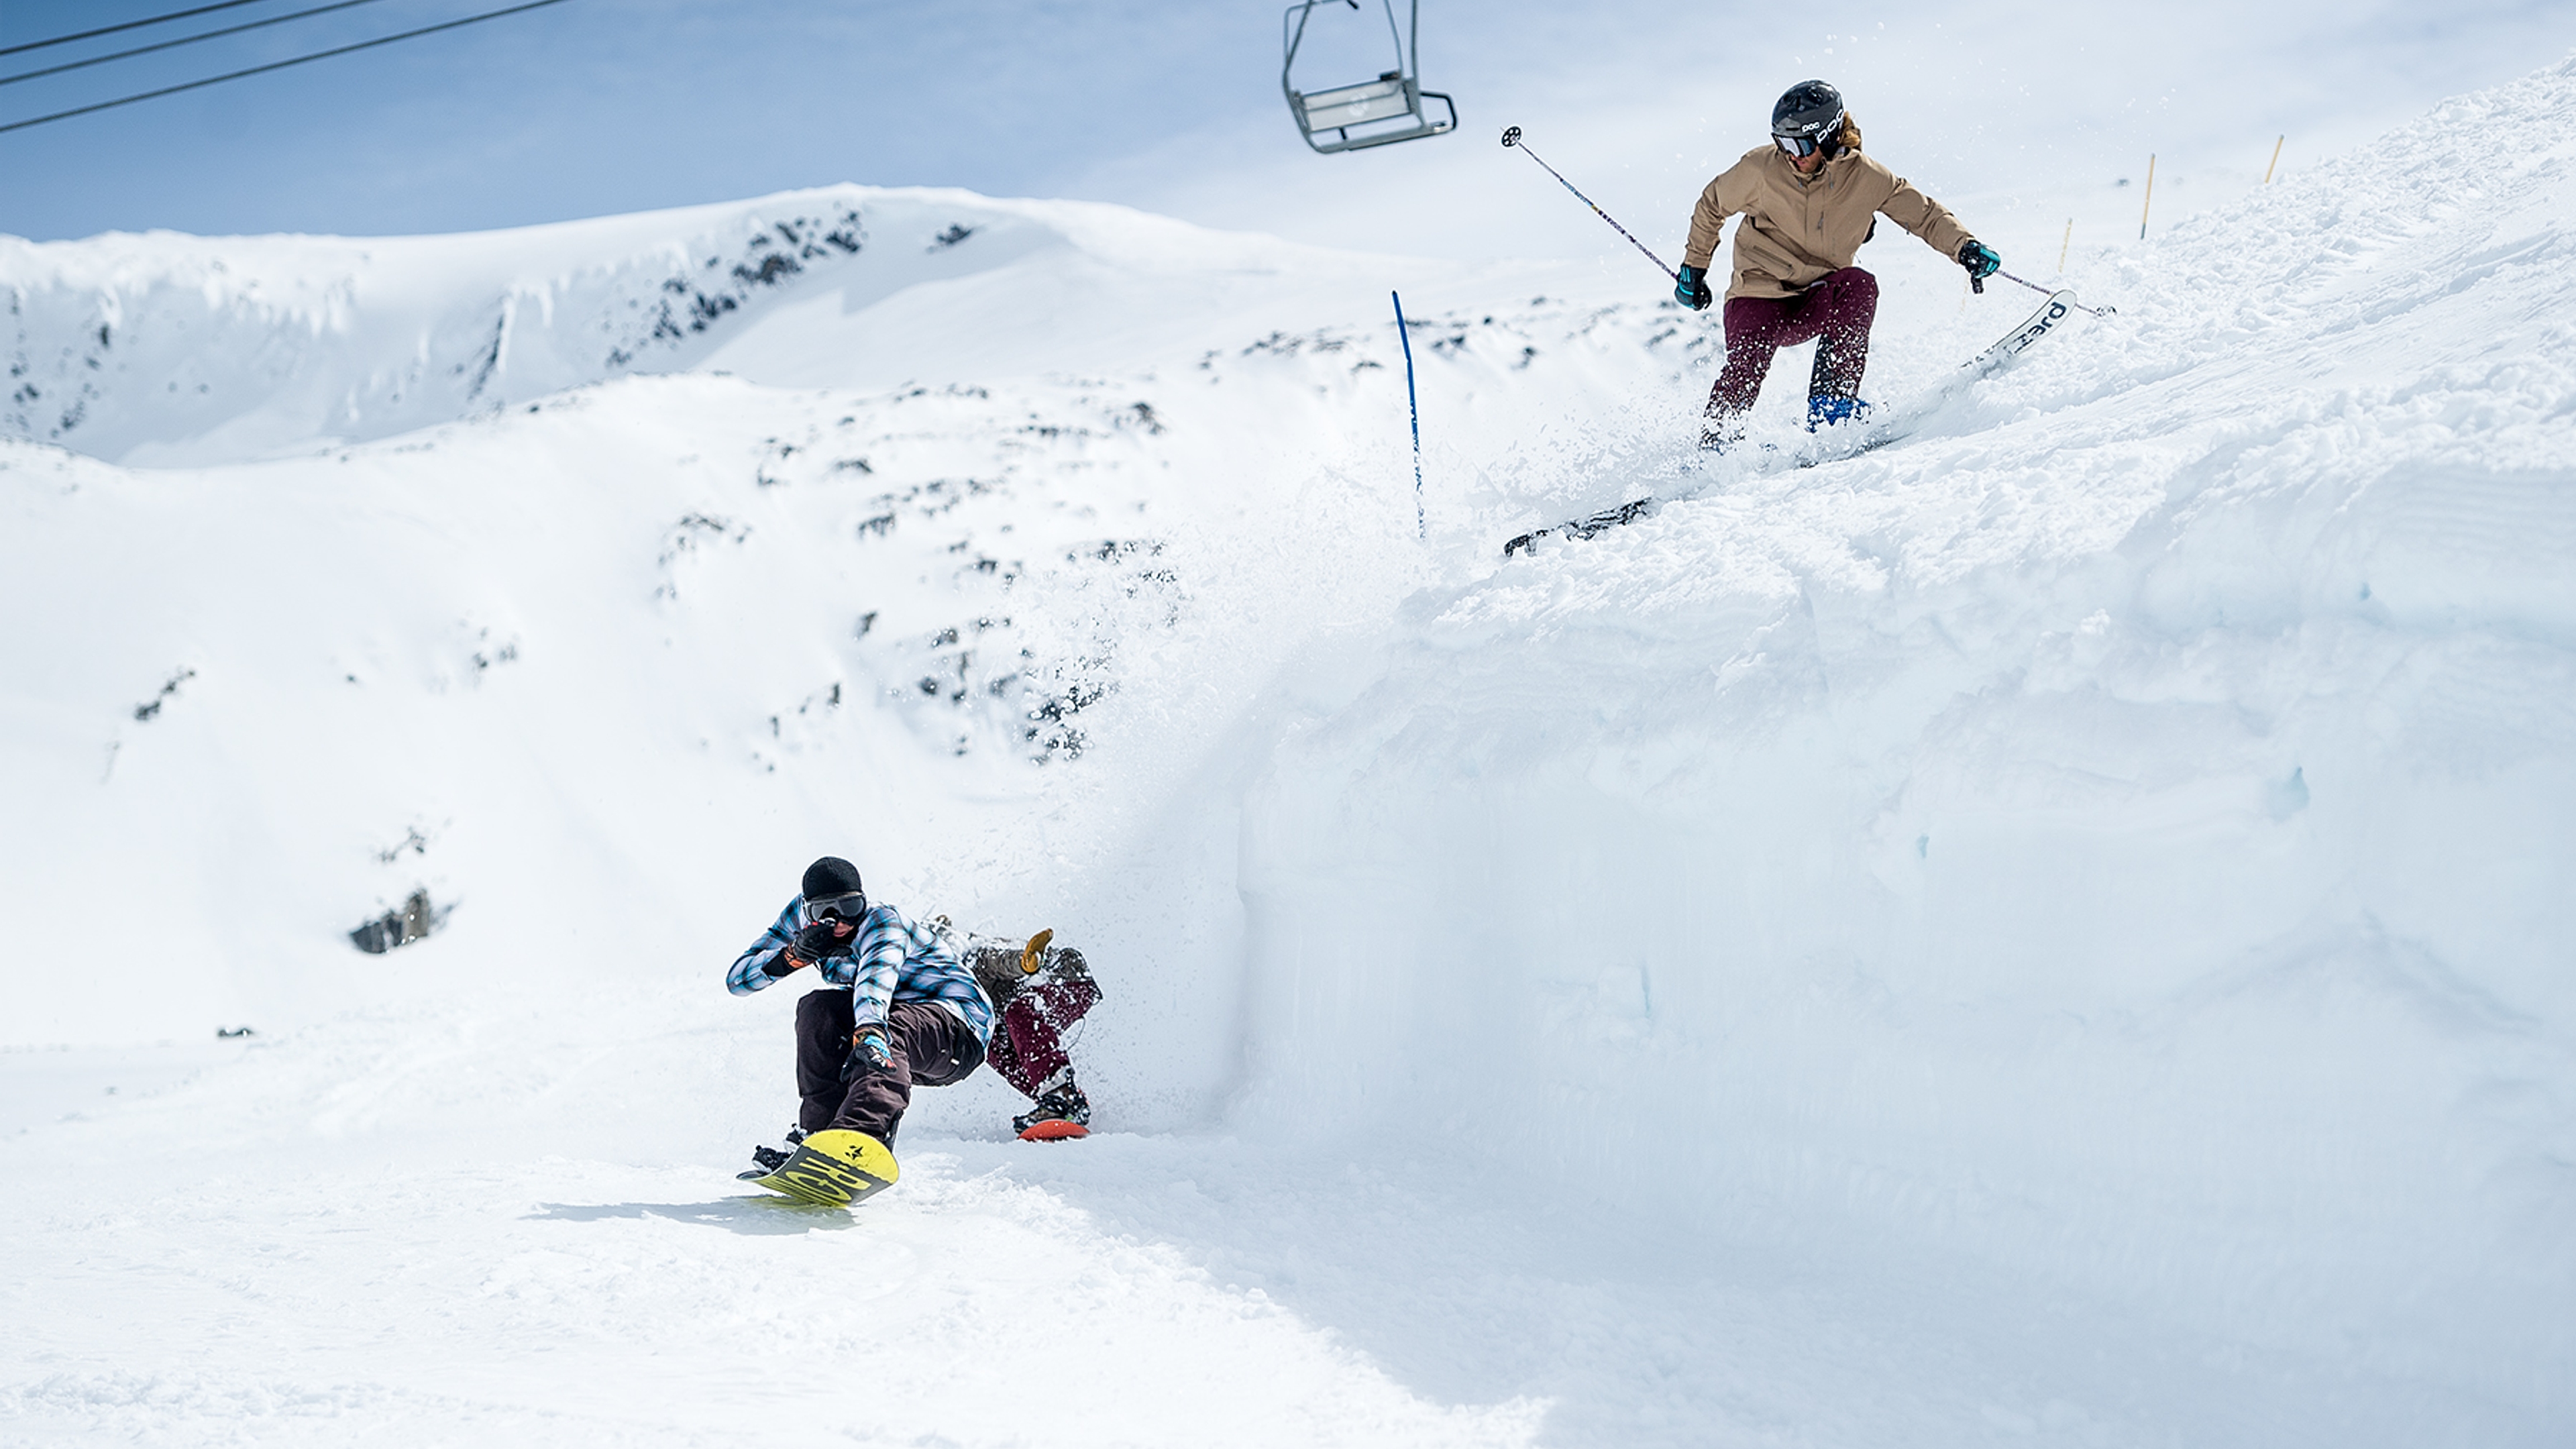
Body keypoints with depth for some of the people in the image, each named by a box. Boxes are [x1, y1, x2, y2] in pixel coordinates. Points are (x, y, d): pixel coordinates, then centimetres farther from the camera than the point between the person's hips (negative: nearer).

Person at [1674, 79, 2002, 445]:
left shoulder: (1867, 178, -8)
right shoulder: (1760, 169, -10)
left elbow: (1926, 215, -1)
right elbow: (1712, 206, 7)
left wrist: (1965, 248, -18)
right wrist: (1694, 268, 10)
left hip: (1818, 305, 2)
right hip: (1761, 297, -2)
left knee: (1859, 286, -29)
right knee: (1748, 363, -29)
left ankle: (1832, 400, -24)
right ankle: (1716, 442, -12)